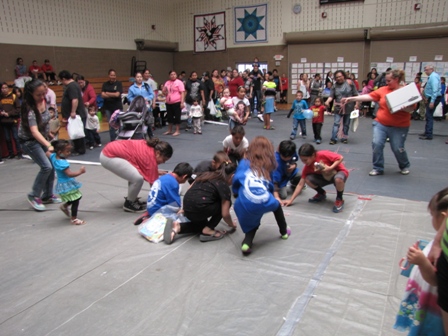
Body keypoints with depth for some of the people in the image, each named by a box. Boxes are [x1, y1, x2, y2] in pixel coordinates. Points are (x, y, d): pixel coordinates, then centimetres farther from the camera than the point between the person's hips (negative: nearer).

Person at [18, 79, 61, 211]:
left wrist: (48, 133, 18)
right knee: (46, 166, -18)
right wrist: (48, 145, -51)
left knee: (52, 166, 2)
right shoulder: (29, 108, -29)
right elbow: (34, 131, -40)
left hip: (42, 138, 7)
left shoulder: (43, 101, -7)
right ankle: (34, 196, 1)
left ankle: (47, 196, 17)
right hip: (29, 141, -7)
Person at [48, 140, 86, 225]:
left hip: (63, 184, 10)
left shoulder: (54, 156, -1)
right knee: (75, 201, -2)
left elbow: (47, 153, 20)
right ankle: (74, 219, 7)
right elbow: (69, 174, -32)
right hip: (67, 185, -10)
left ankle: (65, 205, 38)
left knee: (78, 197, 22)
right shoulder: (62, 163, -29)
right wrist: (80, 171, -26)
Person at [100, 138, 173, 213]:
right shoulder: (151, 158, -15)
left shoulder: (147, 146, 8)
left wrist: (155, 171, 16)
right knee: (138, 178, -16)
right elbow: (153, 182, -10)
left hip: (111, 150, 10)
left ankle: (131, 200, 25)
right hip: (109, 157, -10)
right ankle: (129, 204, 5)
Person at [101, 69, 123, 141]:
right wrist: (113, 95, -13)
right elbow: (102, 95, -2)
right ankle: (113, 140, 17)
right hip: (108, 107, 3)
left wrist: (107, 94, -2)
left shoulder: (118, 83, -1)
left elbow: (117, 94, -11)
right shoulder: (105, 84, 8)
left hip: (117, 107, -3)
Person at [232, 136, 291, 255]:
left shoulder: (244, 162, 18)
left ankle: (247, 243, 0)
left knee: (251, 225, 29)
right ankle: (284, 232, 52)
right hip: (264, 203, 0)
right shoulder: (268, 166, 20)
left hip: (245, 204, 0)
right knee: (276, 204, 36)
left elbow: (236, 181, 15)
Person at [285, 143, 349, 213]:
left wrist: (330, 168, -34)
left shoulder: (323, 155, -27)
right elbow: (301, 184, -11)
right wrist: (291, 200, -16)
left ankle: (339, 199, -10)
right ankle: (321, 193, 9)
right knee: (308, 179, -21)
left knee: (338, 179, -42)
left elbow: (340, 158, -23)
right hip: (326, 177, 5)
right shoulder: (307, 167, -12)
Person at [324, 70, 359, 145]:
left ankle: (344, 138, 20)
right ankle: (333, 139, -5)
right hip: (338, 107, 1)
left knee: (346, 124, 10)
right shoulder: (335, 86, 1)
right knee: (336, 123, -6)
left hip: (348, 107, 0)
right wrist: (327, 101, -27)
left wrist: (356, 104, -5)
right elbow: (331, 96, -6)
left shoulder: (349, 83, -3)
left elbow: (355, 94, 0)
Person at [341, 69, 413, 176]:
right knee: (377, 144, -8)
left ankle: (404, 166, 33)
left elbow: (411, 108, -10)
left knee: (398, 148, 3)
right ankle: (378, 168, 8)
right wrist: (351, 98, -7)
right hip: (381, 123, 3)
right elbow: (369, 96, -2)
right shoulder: (384, 89, 1)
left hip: (399, 126, -3)